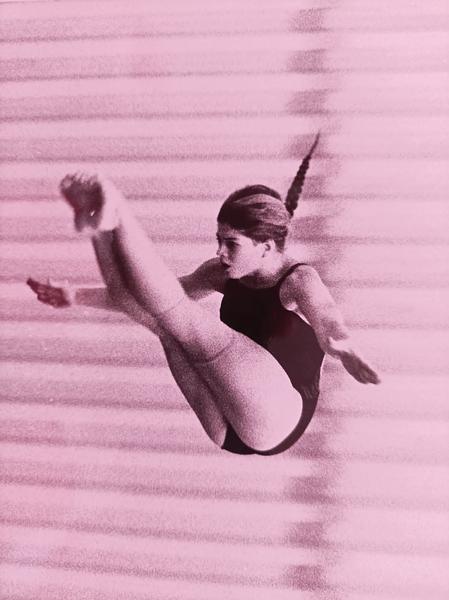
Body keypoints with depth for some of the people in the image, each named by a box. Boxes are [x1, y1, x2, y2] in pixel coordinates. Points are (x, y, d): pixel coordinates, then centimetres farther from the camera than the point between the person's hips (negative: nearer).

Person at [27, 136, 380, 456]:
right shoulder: (225, 274, 7)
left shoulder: (298, 280, -12)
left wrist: (344, 350, -59)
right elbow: (171, 293, 14)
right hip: (226, 429, 7)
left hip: (276, 422, -7)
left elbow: (326, 319, -34)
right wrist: (78, 297, 12)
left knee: (185, 318, -25)